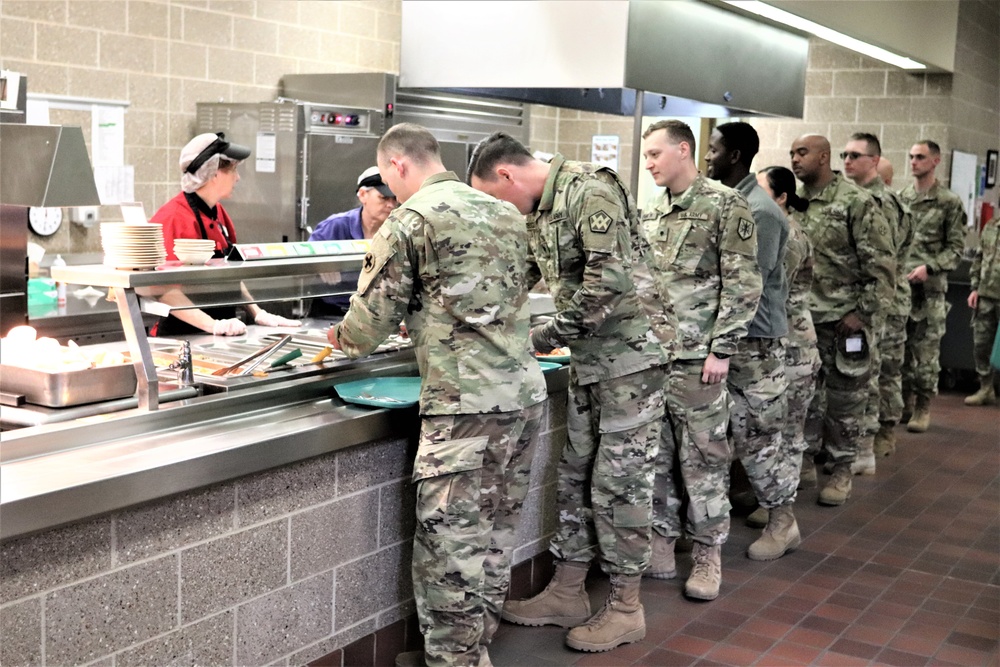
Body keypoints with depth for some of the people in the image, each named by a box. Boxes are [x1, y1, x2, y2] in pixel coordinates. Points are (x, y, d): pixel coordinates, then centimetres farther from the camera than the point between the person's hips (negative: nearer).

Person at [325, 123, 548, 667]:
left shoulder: (410, 221, -7)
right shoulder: (505, 213, 14)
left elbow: (374, 317, -4)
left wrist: (342, 338, 18)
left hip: (466, 404, -8)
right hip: (525, 392, 8)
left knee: (451, 546, 2)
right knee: (495, 537, 17)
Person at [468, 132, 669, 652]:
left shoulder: (591, 192, -16)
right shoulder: (540, 212, 12)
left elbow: (610, 279, -25)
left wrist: (549, 335, -17)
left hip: (628, 359, -9)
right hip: (587, 363, 9)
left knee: (619, 483, -1)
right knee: (575, 478, 13)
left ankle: (625, 608, 13)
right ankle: (567, 593, 25)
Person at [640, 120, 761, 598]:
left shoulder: (726, 206, -7)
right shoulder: (651, 214, 13)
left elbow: (743, 284, -10)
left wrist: (722, 349, -14)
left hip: (696, 359, -6)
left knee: (703, 459, 1)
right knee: (655, 456, 11)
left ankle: (707, 555, 14)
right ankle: (661, 546, 22)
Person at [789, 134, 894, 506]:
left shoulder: (857, 203, -9)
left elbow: (881, 263, -11)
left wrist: (863, 311, -14)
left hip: (845, 319, -5)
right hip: (801, 318, 5)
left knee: (845, 398, 5)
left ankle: (842, 470, 17)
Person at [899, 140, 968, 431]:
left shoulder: (949, 202, -2)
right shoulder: (900, 198, 10)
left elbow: (956, 247, -3)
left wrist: (929, 268, -16)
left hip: (929, 287, -4)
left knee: (926, 351, 0)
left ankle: (922, 409, 9)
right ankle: (905, 402, 21)